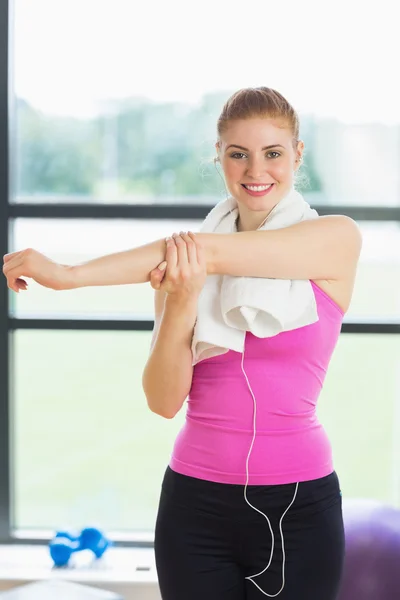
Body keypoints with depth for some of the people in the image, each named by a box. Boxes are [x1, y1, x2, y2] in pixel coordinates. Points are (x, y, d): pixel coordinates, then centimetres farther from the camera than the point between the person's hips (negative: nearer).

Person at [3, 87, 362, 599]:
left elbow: (213, 255, -19)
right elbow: (164, 400, -3)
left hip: (297, 504, -2)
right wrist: (179, 305, -20)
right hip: (198, 503, 2)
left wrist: (68, 275, -19)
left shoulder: (337, 240, -5)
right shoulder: (183, 258, 3)